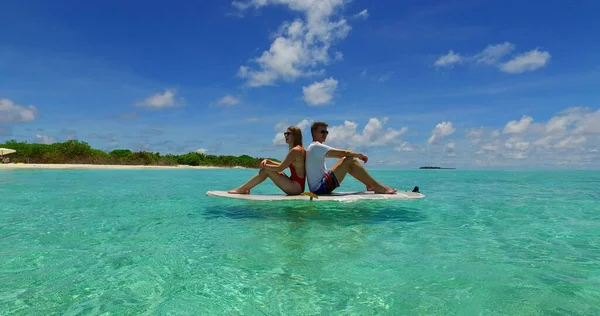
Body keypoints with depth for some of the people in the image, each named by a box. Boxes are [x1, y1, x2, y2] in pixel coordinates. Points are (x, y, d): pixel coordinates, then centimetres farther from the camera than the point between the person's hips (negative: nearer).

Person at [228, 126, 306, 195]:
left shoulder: (295, 150, -16)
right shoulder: (298, 149, 16)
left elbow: (279, 168, -17)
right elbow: (282, 165, 21)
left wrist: (264, 166, -3)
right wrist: (268, 161, 7)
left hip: (296, 187, -10)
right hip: (297, 186, 10)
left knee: (266, 170, -12)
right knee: (266, 168, 9)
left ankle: (241, 189, -4)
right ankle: (246, 188, 7)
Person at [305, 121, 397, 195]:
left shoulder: (313, 148, 20)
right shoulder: (316, 146, -11)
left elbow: (340, 155, 18)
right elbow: (344, 153, -16)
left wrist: (357, 155, 8)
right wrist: (360, 155, -1)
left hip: (318, 188, 10)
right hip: (320, 188, -10)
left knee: (347, 159, 10)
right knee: (349, 160, -15)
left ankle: (369, 185, 12)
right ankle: (379, 187, -11)